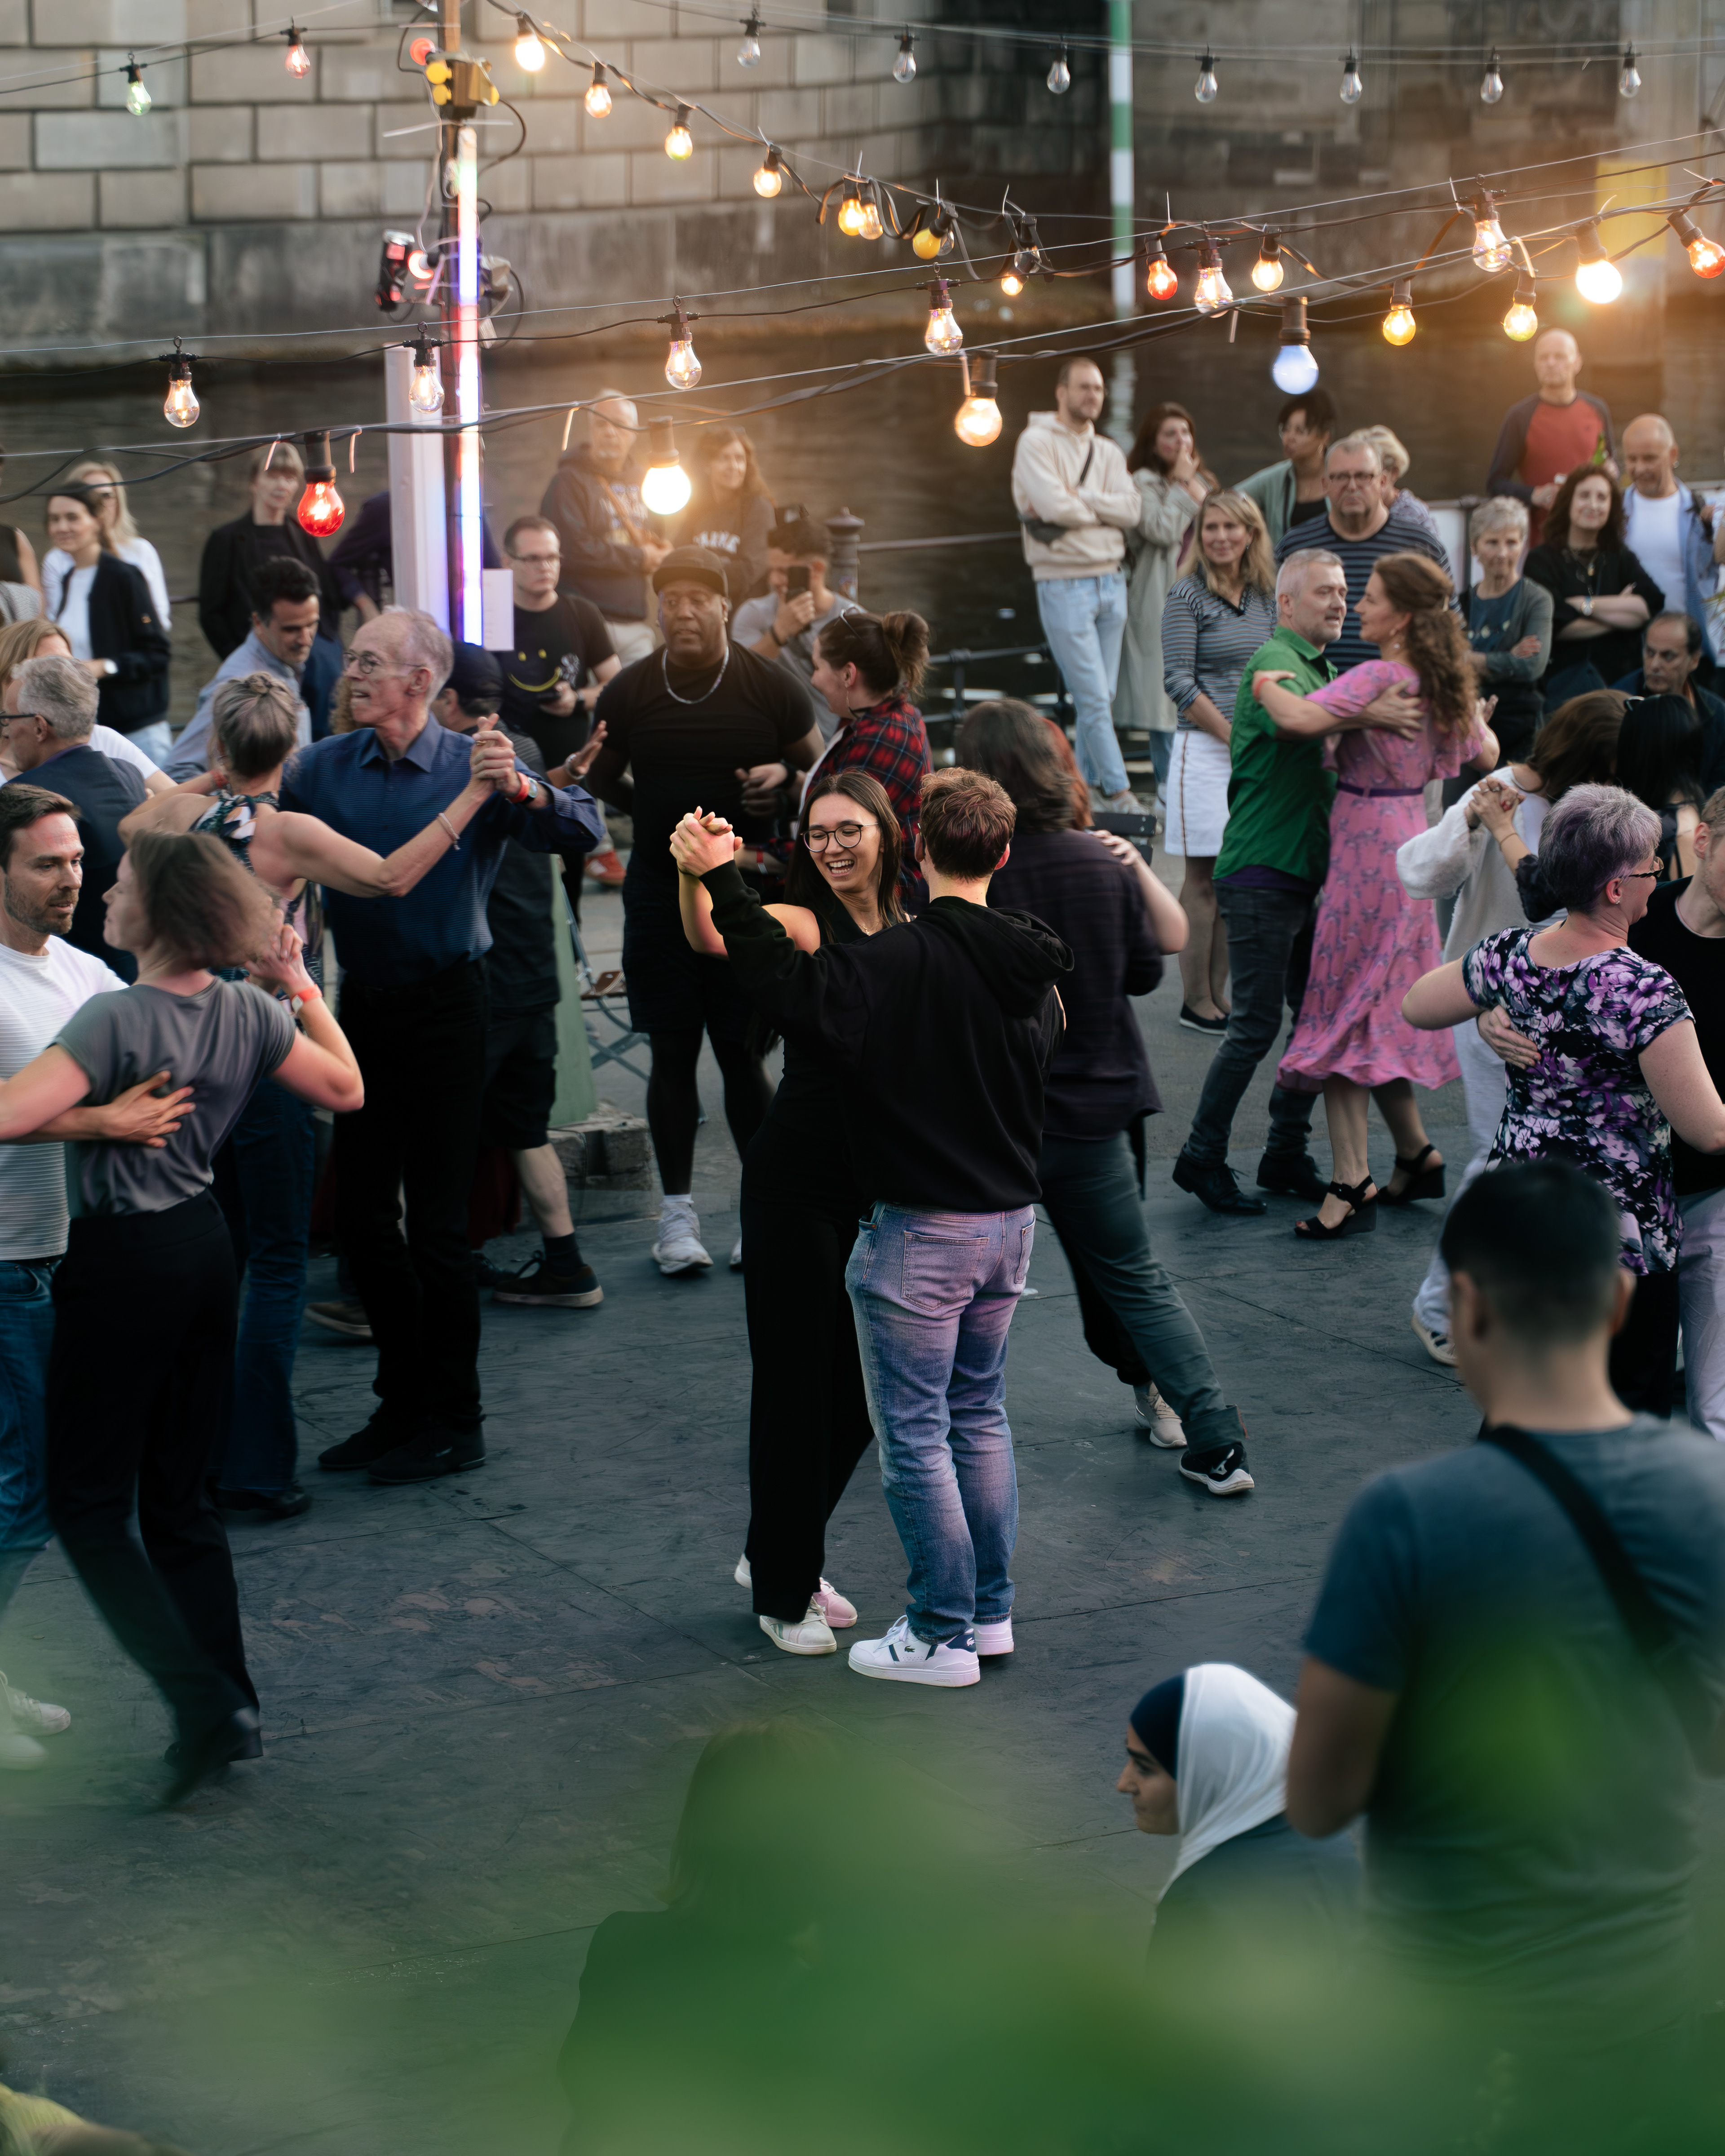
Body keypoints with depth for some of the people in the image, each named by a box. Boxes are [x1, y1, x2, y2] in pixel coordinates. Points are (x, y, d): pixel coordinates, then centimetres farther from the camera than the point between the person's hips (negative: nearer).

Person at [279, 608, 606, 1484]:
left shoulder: (472, 769, -9)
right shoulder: (324, 766, 3)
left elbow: (582, 832, -20)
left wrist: (521, 790, -38)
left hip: (444, 1008, -5)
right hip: (363, 1006, 5)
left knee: (435, 1222, -2)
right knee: (360, 1215, 11)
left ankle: (453, 1422, 10)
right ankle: (402, 1404, 26)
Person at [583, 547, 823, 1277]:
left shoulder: (772, 688, -3)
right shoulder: (629, 691, 2)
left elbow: (819, 775, 7)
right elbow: (601, 780, 15)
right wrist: (656, 810, 1)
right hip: (659, 890, 2)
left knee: (743, 1053, 1)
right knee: (672, 1052, 5)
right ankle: (677, 1211, 14)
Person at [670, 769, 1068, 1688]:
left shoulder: (903, 964, -20)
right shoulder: (1033, 970, 4)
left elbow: (796, 991, -32)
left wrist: (723, 883, -29)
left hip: (922, 1232, -7)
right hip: (1010, 1220, 7)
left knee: (915, 1432, 2)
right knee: (979, 1413, 20)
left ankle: (942, 1635, 7)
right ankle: (991, 1610, 27)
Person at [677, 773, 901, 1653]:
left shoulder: (910, 928, 5)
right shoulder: (800, 926, -11)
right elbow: (711, 939, -33)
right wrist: (692, 877, -54)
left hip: (881, 1183, 6)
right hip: (797, 1180, -6)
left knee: (865, 1383, 14)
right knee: (797, 1381, 2)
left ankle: (781, 1555, 34)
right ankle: (783, 1590, 17)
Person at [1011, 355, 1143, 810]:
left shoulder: (1108, 453, 14)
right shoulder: (1036, 443, -5)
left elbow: (1132, 511, -2)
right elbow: (1054, 506, -18)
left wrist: (1077, 498, -12)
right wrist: (1103, 508, -2)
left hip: (1110, 580, 6)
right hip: (1064, 585, -6)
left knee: (1103, 697, 8)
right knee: (1093, 697, -7)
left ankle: (1087, 784, 18)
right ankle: (1118, 791, -3)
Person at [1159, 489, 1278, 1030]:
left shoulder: (1265, 597, 11)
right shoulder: (1188, 597, -6)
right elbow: (1180, 682, -10)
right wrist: (1235, 736, -13)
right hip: (1205, 749, -6)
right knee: (1205, 878, -2)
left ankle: (1217, 993, 14)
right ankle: (1196, 1001, 3)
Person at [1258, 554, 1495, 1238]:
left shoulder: (1378, 678, -19)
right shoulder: (1445, 683, 6)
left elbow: (1302, 717, -35)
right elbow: (1486, 754, 19)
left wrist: (1266, 688, -15)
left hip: (1366, 848, -9)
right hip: (1410, 842, 9)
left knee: (1343, 1015, -5)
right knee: (1384, 1011, 18)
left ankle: (1352, 1184, -7)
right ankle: (1416, 1156, 26)